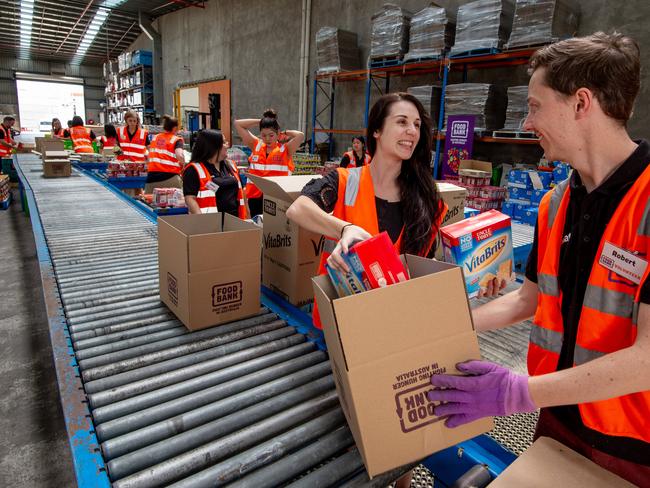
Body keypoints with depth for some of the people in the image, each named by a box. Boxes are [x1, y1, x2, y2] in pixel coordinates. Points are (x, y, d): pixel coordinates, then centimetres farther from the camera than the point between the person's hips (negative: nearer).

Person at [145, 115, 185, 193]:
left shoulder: (155, 138, 16)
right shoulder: (176, 140, -1)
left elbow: (149, 155, 21)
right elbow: (179, 155, -18)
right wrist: (183, 164, 0)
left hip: (152, 176, 6)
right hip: (170, 177, -5)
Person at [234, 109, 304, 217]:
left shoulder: (285, 150, -1)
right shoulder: (256, 146, 8)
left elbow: (300, 135, -16)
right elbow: (237, 124, 11)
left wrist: (285, 132, 1)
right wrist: (260, 121, 8)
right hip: (255, 196, 3)